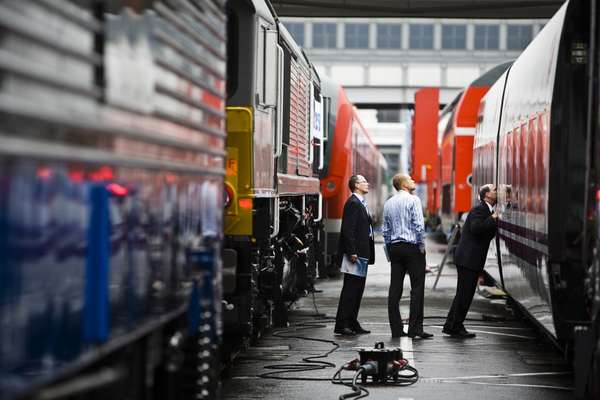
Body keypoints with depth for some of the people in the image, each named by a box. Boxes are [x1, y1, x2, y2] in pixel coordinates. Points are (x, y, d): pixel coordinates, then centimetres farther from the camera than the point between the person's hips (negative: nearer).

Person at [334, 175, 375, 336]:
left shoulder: (361, 203, 19)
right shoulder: (353, 203, -13)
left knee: (357, 290, 12)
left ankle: (352, 323, 17)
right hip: (355, 255, -10)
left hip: (362, 254, 10)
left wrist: (368, 253, 15)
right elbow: (348, 230, -19)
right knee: (350, 290, -8)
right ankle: (341, 324, -5)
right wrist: (352, 252, -23)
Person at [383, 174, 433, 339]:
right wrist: (421, 246, -6)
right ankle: (415, 328, -8)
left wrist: (389, 252, 17)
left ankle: (396, 329, 5)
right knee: (417, 287, -4)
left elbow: (386, 229, 13)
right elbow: (419, 225, -15)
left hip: (394, 247, 6)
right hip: (412, 246, -6)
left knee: (395, 288, 4)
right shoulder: (413, 200, -7)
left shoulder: (388, 203, 12)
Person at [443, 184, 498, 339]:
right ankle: (455, 327, 1)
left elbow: (488, 233, 18)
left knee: (464, 293, 13)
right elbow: (475, 228, -27)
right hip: (468, 258, -10)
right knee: (464, 293, -5)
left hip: (473, 259, 10)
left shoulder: (488, 211, 18)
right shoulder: (479, 209, -12)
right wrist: (493, 218, -21)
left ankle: (451, 326, 19)